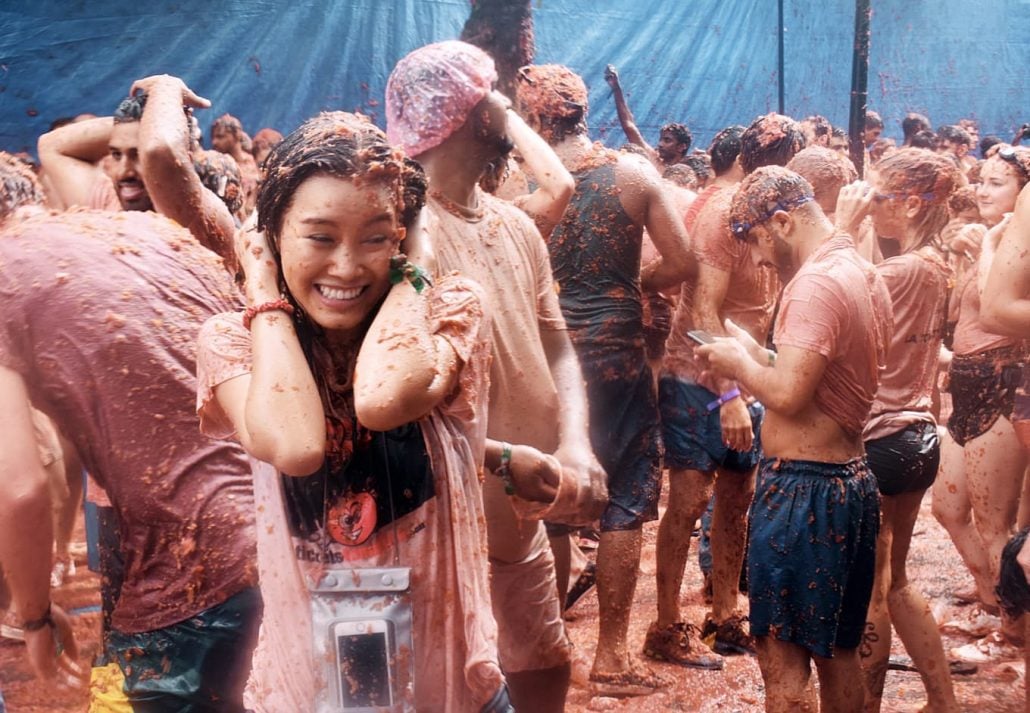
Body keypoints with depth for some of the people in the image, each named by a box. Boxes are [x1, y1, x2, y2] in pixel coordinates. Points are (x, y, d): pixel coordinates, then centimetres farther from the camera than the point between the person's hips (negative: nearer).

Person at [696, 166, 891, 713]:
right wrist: (757, 354, 11)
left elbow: (787, 394, -25)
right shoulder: (867, 278, 12)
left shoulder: (815, 283, -18)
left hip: (802, 487, -10)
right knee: (837, 650, 20)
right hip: (852, 479, 10)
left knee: (782, 659, -2)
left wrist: (738, 361, -7)